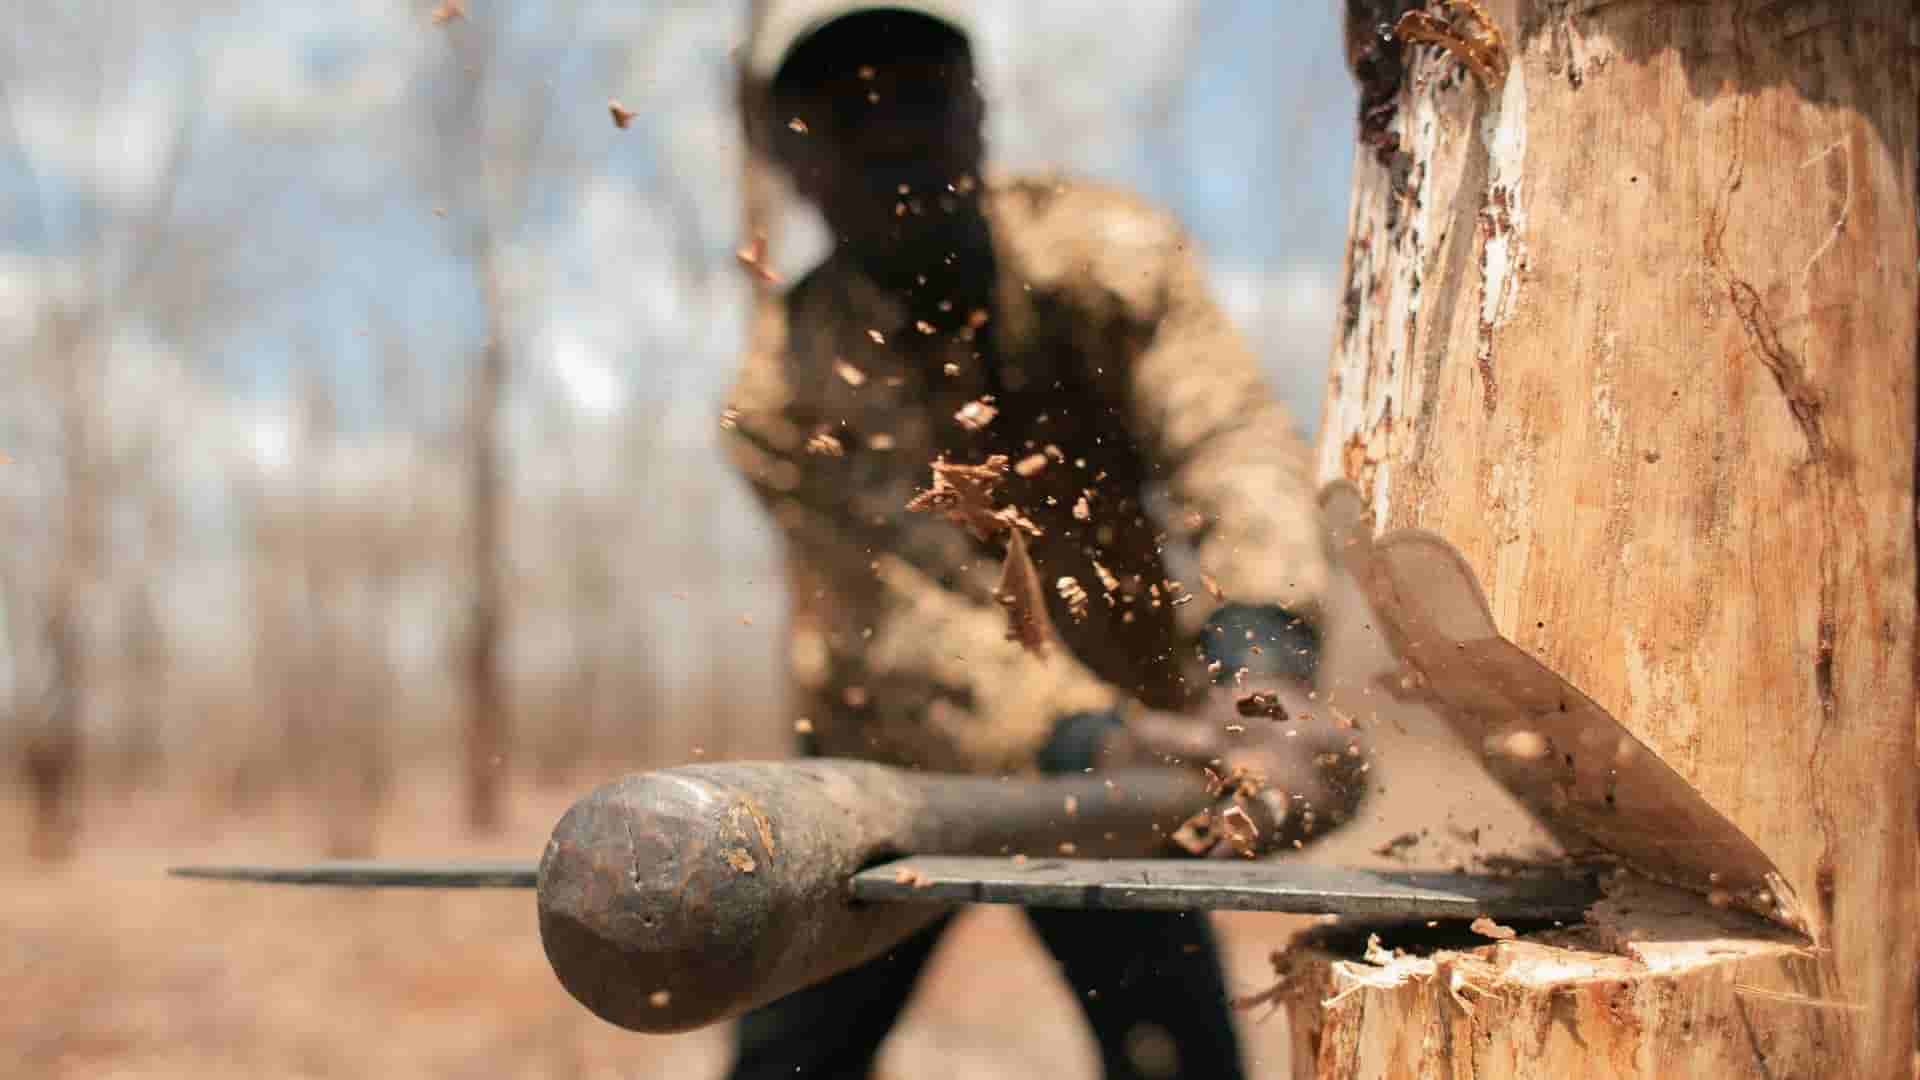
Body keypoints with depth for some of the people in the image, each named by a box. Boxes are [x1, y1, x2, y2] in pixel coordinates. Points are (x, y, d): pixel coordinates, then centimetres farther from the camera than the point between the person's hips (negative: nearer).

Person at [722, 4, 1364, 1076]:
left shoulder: (1107, 255, -18)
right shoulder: (784, 396, -21)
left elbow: (1232, 446, -33)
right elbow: (912, 627, -32)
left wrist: (1264, 681, -52)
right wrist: (1088, 738, -50)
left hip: (1120, 709, 1)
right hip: (891, 760, 0)